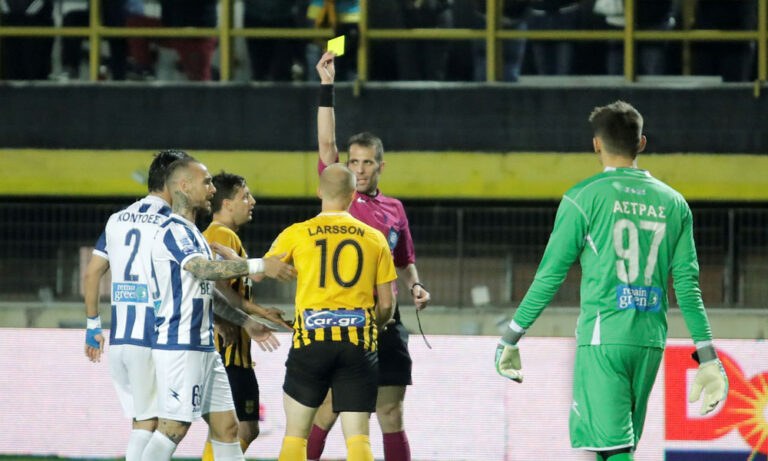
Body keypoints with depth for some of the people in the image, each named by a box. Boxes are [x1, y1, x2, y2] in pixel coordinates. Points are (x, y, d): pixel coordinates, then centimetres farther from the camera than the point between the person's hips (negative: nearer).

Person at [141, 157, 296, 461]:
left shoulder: (192, 234, 19)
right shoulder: (173, 231, -13)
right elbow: (203, 268, -31)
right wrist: (260, 266, -33)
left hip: (204, 348, 10)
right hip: (180, 346, -10)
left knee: (226, 427, 8)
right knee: (173, 428, -11)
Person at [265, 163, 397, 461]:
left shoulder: (297, 234, 3)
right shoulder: (374, 238, 8)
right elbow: (386, 305, 9)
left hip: (311, 338, -1)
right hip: (359, 345, 1)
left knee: (295, 433, 9)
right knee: (358, 436, 0)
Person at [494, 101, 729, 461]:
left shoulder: (585, 197, -3)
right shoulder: (673, 202, 10)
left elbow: (550, 276, -3)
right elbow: (687, 285, 7)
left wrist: (511, 338, 5)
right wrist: (708, 358, 9)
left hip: (602, 338, -5)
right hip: (650, 343, 5)